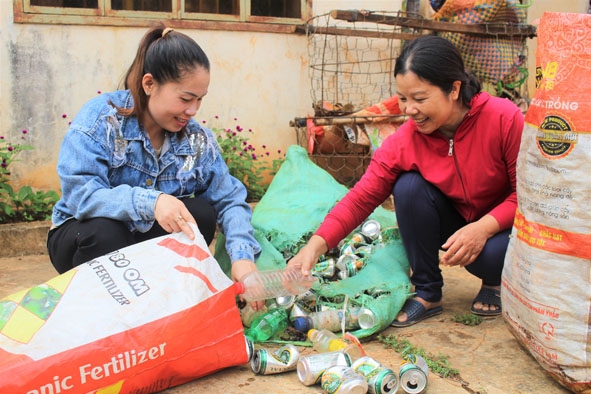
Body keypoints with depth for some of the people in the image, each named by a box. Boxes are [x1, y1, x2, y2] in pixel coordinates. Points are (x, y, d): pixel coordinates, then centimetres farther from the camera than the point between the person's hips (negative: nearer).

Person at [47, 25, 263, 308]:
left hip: (153, 241, 3)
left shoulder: (198, 139, -7)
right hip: (85, 236, -3)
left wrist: (242, 256, -31)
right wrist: (149, 202, -46)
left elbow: (230, 201, -11)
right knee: (104, 229, -36)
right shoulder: (100, 118, -19)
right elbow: (79, 194, -30)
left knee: (201, 213, -23)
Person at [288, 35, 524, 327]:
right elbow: (361, 197, -22)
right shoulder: (403, 142, -19)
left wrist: (484, 228, -34)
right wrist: (315, 246, -34)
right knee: (409, 187, -25)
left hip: (503, 226, -2)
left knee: (492, 253, -35)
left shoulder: (505, 120, -26)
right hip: (454, 220, 3)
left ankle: (495, 282, 6)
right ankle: (427, 293, -8)